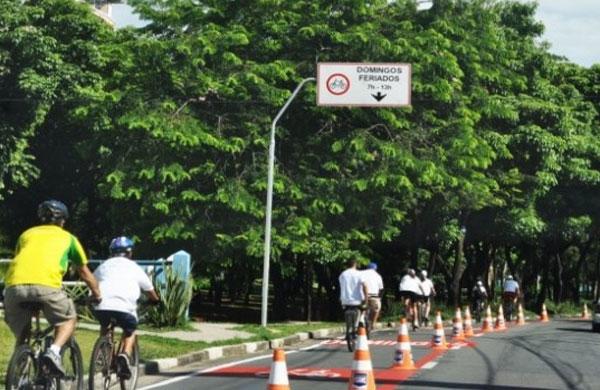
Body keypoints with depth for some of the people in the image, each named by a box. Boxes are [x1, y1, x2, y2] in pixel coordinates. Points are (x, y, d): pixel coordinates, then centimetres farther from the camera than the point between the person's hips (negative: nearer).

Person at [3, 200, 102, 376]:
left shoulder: (27, 234, 32)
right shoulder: (67, 237, 26)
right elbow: (85, 273, 35)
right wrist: (98, 295, 51)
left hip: (14, 284, 3)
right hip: (45, 285, -3)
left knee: (21, 335, 22)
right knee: (69, 319, 20)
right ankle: (54, 351, -5)